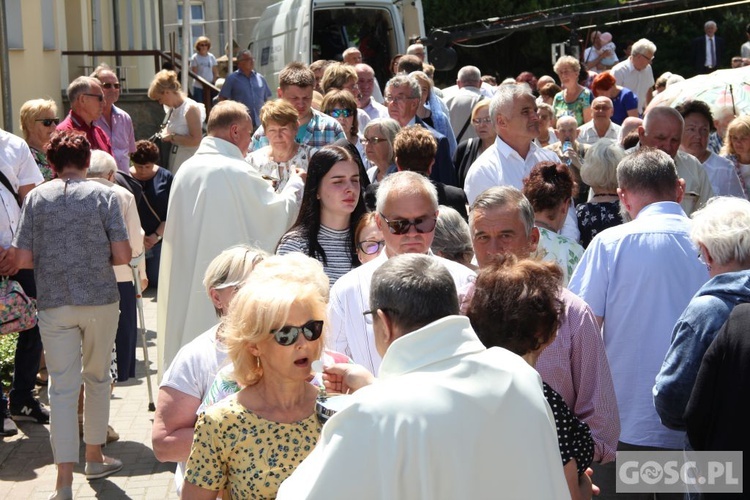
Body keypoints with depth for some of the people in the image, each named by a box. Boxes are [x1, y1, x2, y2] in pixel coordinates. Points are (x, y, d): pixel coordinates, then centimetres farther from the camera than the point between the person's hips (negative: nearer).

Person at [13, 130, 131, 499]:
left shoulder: (36, 197, 1)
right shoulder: (103, 195, -2)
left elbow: (23, 260, -2)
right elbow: (122, 255, -7)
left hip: (53, 304, 0)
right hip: (100, 300, 0)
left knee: (62, 388, 2)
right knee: (97, 377, 18)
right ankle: (94, 458, 30)